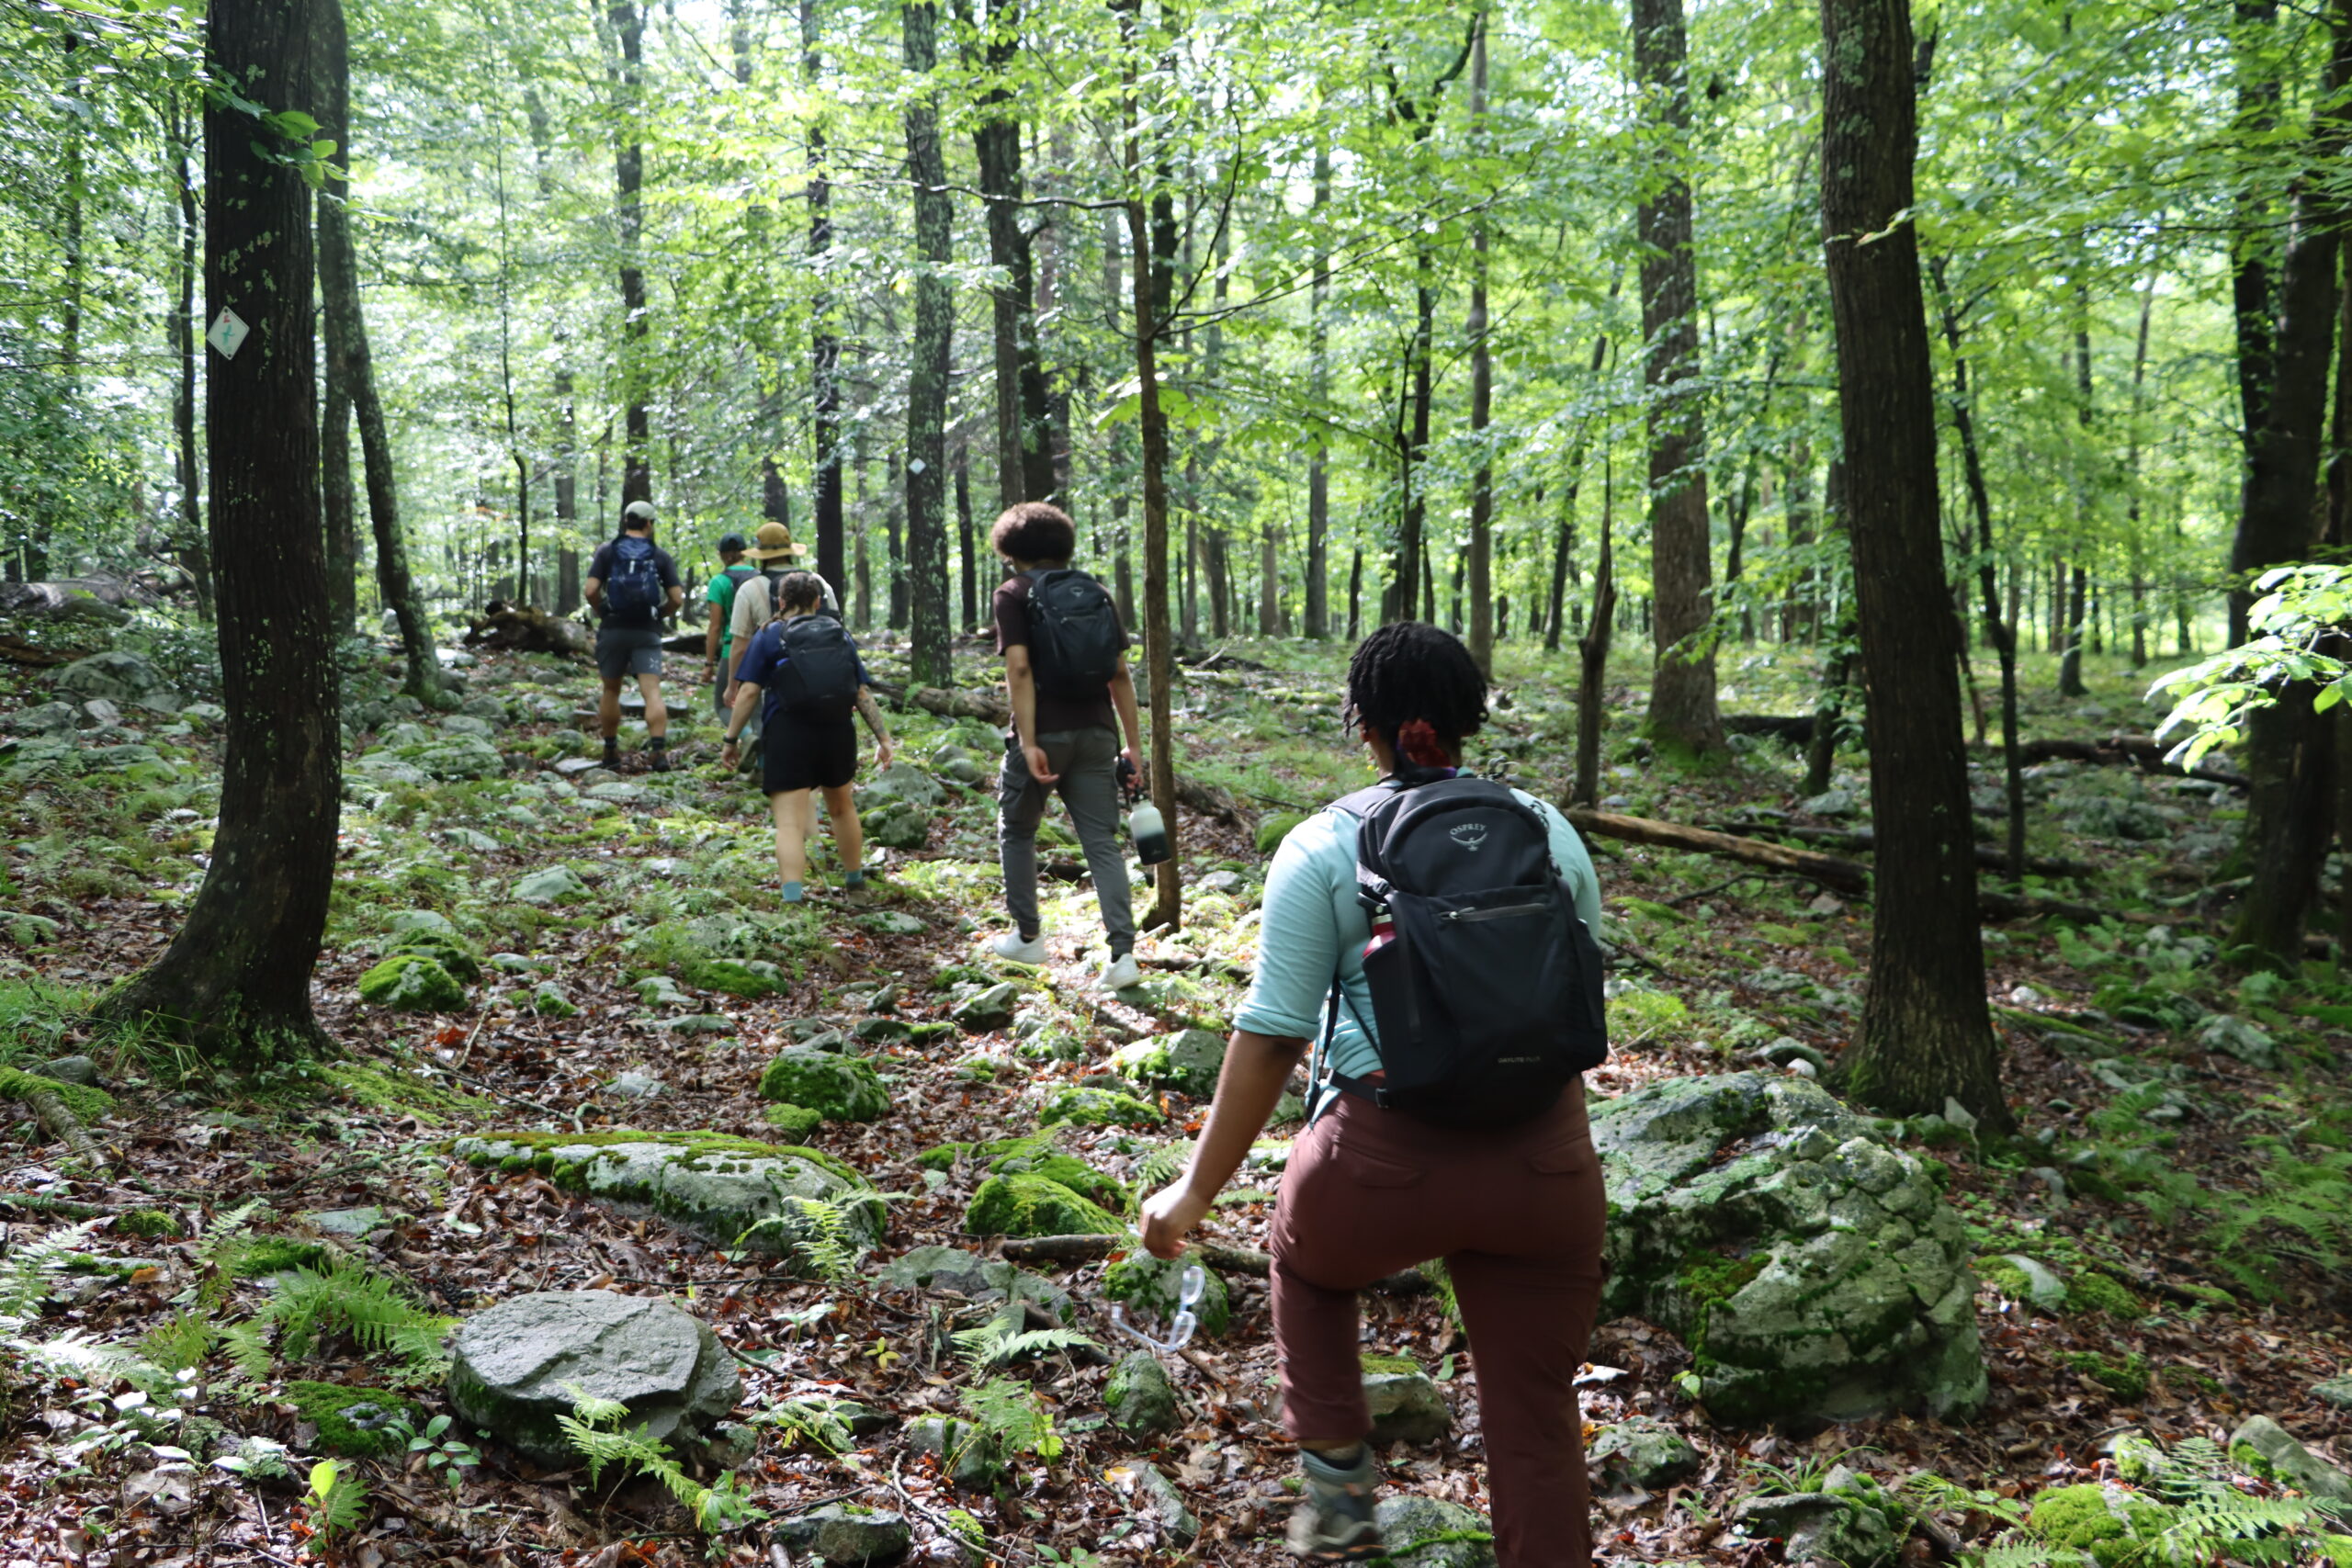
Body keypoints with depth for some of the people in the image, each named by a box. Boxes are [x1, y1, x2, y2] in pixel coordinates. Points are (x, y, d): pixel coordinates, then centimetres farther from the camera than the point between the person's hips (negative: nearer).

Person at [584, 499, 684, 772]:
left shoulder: (607, 550, 1)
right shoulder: (660, 555, 2)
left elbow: (590, 590, -8)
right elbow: (677, 598, -2)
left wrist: (603, 610, 10)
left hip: (613, 629, 1)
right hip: (647, 632, -1)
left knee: (611, 691, 14)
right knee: (652, 691, -7)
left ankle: (611, 752, 20)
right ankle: (660, 751, -20)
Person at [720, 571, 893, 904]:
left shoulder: (769, 636, 4)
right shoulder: (840, 636, 13)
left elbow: (748, 692, -5)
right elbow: (863, 693, 7)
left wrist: (732, 739, -1)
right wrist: (882, 736, 10)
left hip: (788, 735, -4)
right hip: (838, 733, 4)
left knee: (790, 822, -7)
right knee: (841, 807, 26)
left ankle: (793, 898, -20)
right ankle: (855, 879, 40)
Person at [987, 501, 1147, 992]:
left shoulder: (1013, 594, -2)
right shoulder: (1096, 594, 12)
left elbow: (1020, 669, -14)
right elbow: (1120, 675, 7)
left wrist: (1028, 743, -17)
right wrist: (1133, 743, 10)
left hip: (1045, 732, -4)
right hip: (1096, 733, 4)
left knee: (1017, 831, 18)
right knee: (1102, 842, 3)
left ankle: (1027, 937, 25)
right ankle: (1123, 954, -7)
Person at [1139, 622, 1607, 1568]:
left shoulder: (1323, 849, -5)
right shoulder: (1551, 831, 7)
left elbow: (1270, 1036, -8)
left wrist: (1197, 1190, -1)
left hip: (1386, 1163, -2)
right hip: (1546, 1162, 3)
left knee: (1306, 1262, 31)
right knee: (1536, 1418, 14)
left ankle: (1339, 1486, 30)